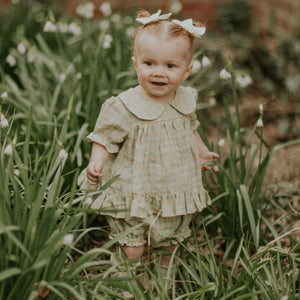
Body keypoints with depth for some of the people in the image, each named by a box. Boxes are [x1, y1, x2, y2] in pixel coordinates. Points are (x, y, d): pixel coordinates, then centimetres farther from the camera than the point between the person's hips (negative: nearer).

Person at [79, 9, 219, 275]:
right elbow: (105, 140, -13)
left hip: (176, 197, 5)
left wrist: (202, 153, 28)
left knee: (171, 243, 22)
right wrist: (96, 165, -31)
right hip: (133, 200, -5)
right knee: (132, 253, 0)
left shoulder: (185, 100, -3)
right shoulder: (123, 107, -21)